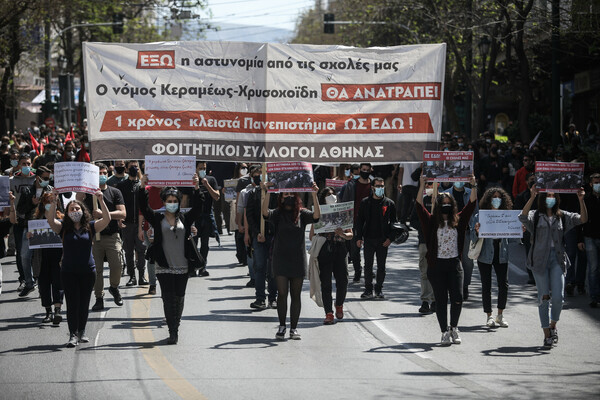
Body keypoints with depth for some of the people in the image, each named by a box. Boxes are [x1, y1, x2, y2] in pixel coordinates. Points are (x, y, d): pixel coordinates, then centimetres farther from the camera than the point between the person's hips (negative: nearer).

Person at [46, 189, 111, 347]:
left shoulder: (90, 227, 5)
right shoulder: (63, 228, 3)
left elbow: (107, 219, -6)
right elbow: (50, 219, -14)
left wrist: (101, 201, -17)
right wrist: (54, 202, -25)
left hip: (88, 270, 1)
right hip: (69, 271, -1)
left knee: (84, 303, 8)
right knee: (72, 303, -5)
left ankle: (82, 332, 22)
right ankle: (73, 335, -4)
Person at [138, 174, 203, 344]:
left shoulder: (185, 219, 8)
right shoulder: (157, 220, 3)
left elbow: (197, 208, 0)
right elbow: (144, 208, -6)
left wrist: (196, 188, -12)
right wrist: (142, 188, -18)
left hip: (182, 266, 2)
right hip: (164, 266, -2)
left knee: (179, 298, 9)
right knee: (168, 298, -6)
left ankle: (175, 328, 24)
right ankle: (173, 332, -7)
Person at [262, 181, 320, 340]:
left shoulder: (302, 214, 4)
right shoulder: (277, 214, 1)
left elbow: (316, 215, -13)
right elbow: (265, 212, -18)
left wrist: (314, 195, -23)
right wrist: (267, 192, -30)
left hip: (298, 260, 1)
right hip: (280, 259, -1)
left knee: (296, 295, 5)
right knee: (282, 293, -3)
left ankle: (294, 328, 12)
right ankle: (282, 326, 8)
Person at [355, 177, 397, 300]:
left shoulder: (389, 203, 3)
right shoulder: (365, 202, 5)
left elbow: (393, 222, 5)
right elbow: (359, 221, 8)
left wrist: (390, 238, -6)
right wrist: (359, 238, 0)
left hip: (383, 240, 0)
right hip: (368, 239, 1)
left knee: (381, 266, 4)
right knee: (368, 265, 2)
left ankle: (379, 290, 13)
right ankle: (368, 290, 10)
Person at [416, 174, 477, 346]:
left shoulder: (457, 221, 8)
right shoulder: (432, 222, 2)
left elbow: (471, 204, 5)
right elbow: (419, 206, -10)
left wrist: (473, 186, -5)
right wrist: (422, 185, -16)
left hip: (454, 264, 2)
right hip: (436, 265, -2)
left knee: (457, 298, -7)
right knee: (441, 300, 0)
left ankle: (454, 328, 14)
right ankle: (445, 332, 9)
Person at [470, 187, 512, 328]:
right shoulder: (479, 217, -2)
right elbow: (473, 238, -3)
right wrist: (477, 232, -24)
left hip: (501, 254, 2)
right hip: (485, 255, -2)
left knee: (504, 284, -4)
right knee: (486, 286, 2)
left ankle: (500, 315, 12)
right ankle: (489, 316, 12)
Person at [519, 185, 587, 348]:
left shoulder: (563, 217, 11)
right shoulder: (536, 216, 4)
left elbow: (583, 219, -1)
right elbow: (523, 217, -18)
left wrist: (581, 200, -14)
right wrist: (532, 197, -28)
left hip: (558, 259, 2)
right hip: (540, 260, -2)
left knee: (558, 296, -10)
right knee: (544, 297, 0)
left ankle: (553, 325, 16)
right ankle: (547, 334, 8)